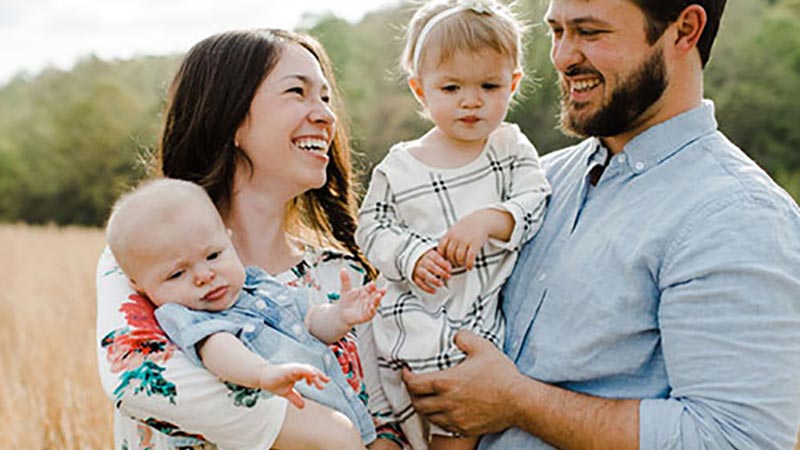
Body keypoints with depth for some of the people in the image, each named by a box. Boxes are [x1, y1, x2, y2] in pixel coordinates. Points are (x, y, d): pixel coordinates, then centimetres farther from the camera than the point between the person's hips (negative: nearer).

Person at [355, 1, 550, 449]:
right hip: (419, 312, -1)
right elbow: (372, 226, 4)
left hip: (488, 311, 1)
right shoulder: (399, 168, 0)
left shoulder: (512, 147, 4)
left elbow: (536, 203, -5)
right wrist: (411, 256, -15)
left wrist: (489, 220, -23)